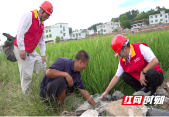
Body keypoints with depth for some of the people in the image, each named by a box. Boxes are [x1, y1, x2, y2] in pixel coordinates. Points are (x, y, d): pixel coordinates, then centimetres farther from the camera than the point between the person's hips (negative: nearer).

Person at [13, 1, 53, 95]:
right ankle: (26, 95, 5)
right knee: (27, 75, -9)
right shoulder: (29, 16, -13)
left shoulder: (42, 24, 13)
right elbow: (20, 32, -19)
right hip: (22, 50, -9)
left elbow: (42, 40, 16)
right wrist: (22, 49, -22)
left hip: (32, 51, 9)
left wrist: (43, 54, 11)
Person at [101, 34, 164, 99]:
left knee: (151, 72, -37)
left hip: (156, 76, -5)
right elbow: (116, 77, 3)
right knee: (124, 76, -8)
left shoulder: (140, 47, -20)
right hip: (140, 80, 5)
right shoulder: (122, 61, -2)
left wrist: (143, 72, -24)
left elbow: (155, 61, -27)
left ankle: (153, 94, -8)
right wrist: (106, 92, 2)